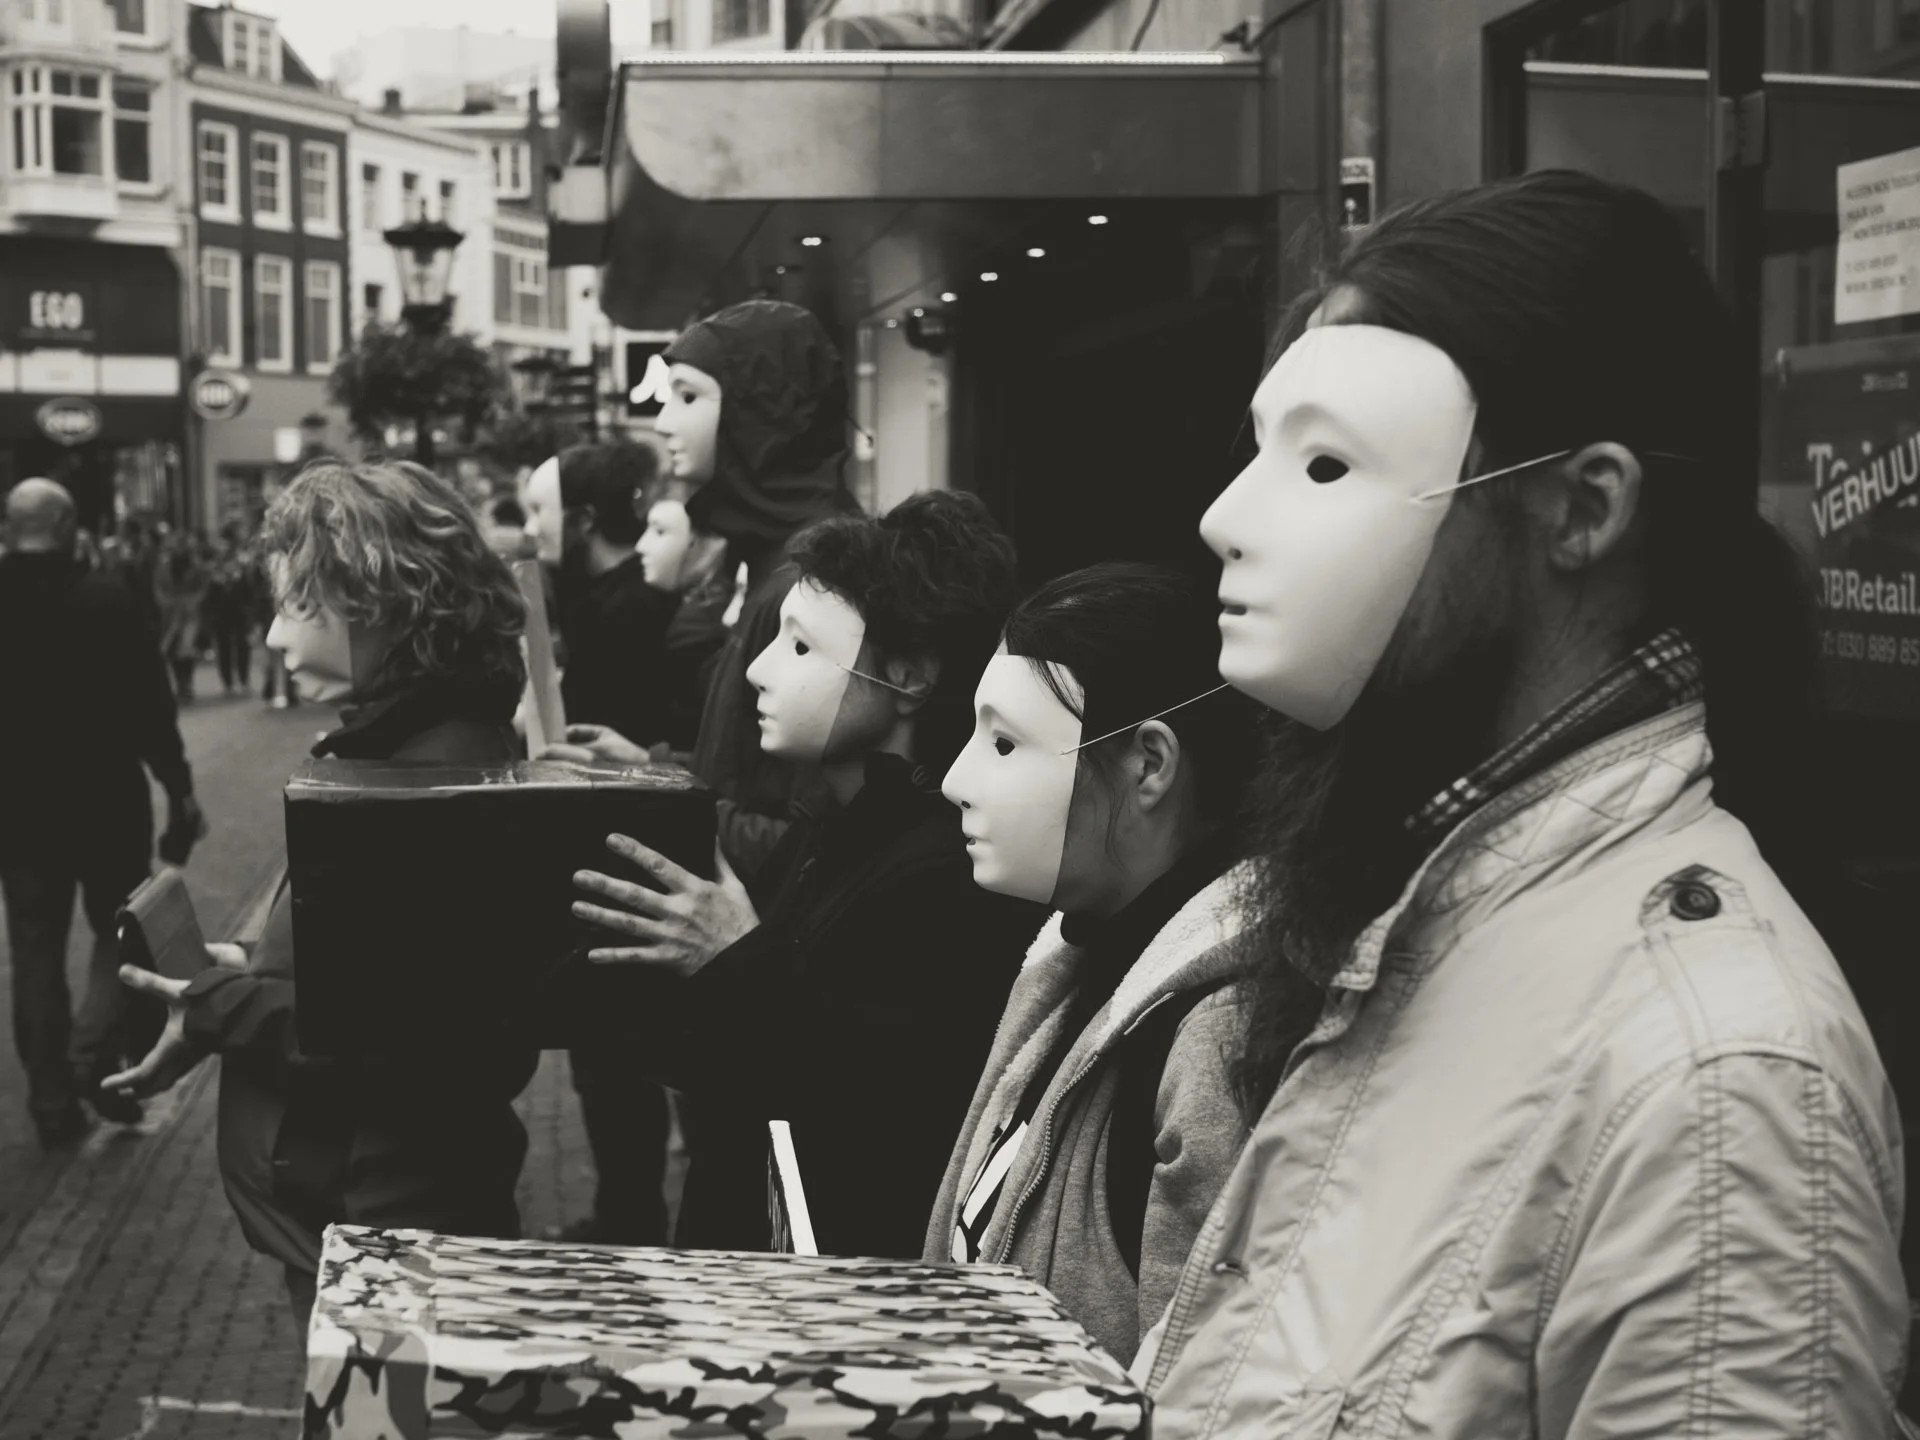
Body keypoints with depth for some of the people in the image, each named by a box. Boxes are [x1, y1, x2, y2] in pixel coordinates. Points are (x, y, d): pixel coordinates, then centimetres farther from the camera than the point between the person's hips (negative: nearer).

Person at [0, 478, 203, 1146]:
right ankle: (95, 1051, -7)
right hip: (105, 800, -3)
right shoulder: (107, 600, -12)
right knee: (120, 929, 14)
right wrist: (178, 787, -2)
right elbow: (150, 703, -12)